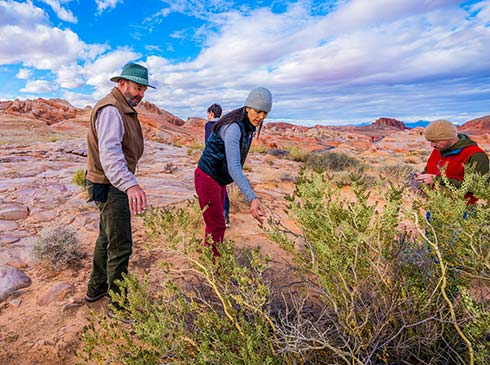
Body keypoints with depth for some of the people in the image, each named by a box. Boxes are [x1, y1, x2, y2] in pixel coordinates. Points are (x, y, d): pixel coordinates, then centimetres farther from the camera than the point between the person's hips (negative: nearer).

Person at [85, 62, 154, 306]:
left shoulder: (124, 109, 14)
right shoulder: (110, 110, -20)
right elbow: (109, 152, -37)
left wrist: (127, 182, 24)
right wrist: (130, 184, -52)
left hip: (115, 185, 11)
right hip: (110, 187, -11)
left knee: (107, 237, 22)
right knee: (120, 246, -3)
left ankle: (97, 288, 40)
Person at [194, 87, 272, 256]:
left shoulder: (248, 127, 2)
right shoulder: (233, 127, -27)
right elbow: (234, 167, -38)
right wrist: (252, 198, -47)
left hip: (219, 179, 9)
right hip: (207, 178, -9)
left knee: (215, 223, 18)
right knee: (217, 226, -5)